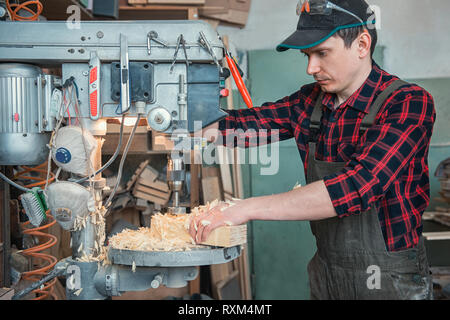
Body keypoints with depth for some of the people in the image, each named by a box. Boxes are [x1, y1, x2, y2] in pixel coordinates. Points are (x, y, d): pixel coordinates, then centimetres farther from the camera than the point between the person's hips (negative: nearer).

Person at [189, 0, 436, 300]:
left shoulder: (409, 103, -20)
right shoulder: (312, 101, -1)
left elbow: (359, 186, -32)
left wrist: (247, 208, -35)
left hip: (391, 283, -5)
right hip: (325, 273, 5)